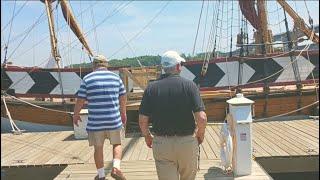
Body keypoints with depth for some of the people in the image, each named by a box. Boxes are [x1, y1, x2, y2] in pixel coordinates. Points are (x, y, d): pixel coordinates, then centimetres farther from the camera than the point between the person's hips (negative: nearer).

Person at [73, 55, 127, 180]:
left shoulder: (87, 79, -3)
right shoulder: (116, 77, 3)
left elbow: (80, 100, -1)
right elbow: (123, 98, 10)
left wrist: (75, 115, 15)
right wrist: (123, 113, 24)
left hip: (95, 121, -1)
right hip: (114, 119, 1)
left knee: (98, 148, 15)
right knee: (117, 144, 20)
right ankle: (116, 167, 2)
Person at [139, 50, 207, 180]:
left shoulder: (151, 88, -4)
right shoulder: (189, 85, -8)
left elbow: (142, 120, -5)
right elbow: (201, 118, -15)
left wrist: (147, 136, 14)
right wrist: (200, 135, 4)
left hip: (161, 144, 1)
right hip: (187, 142, 0)